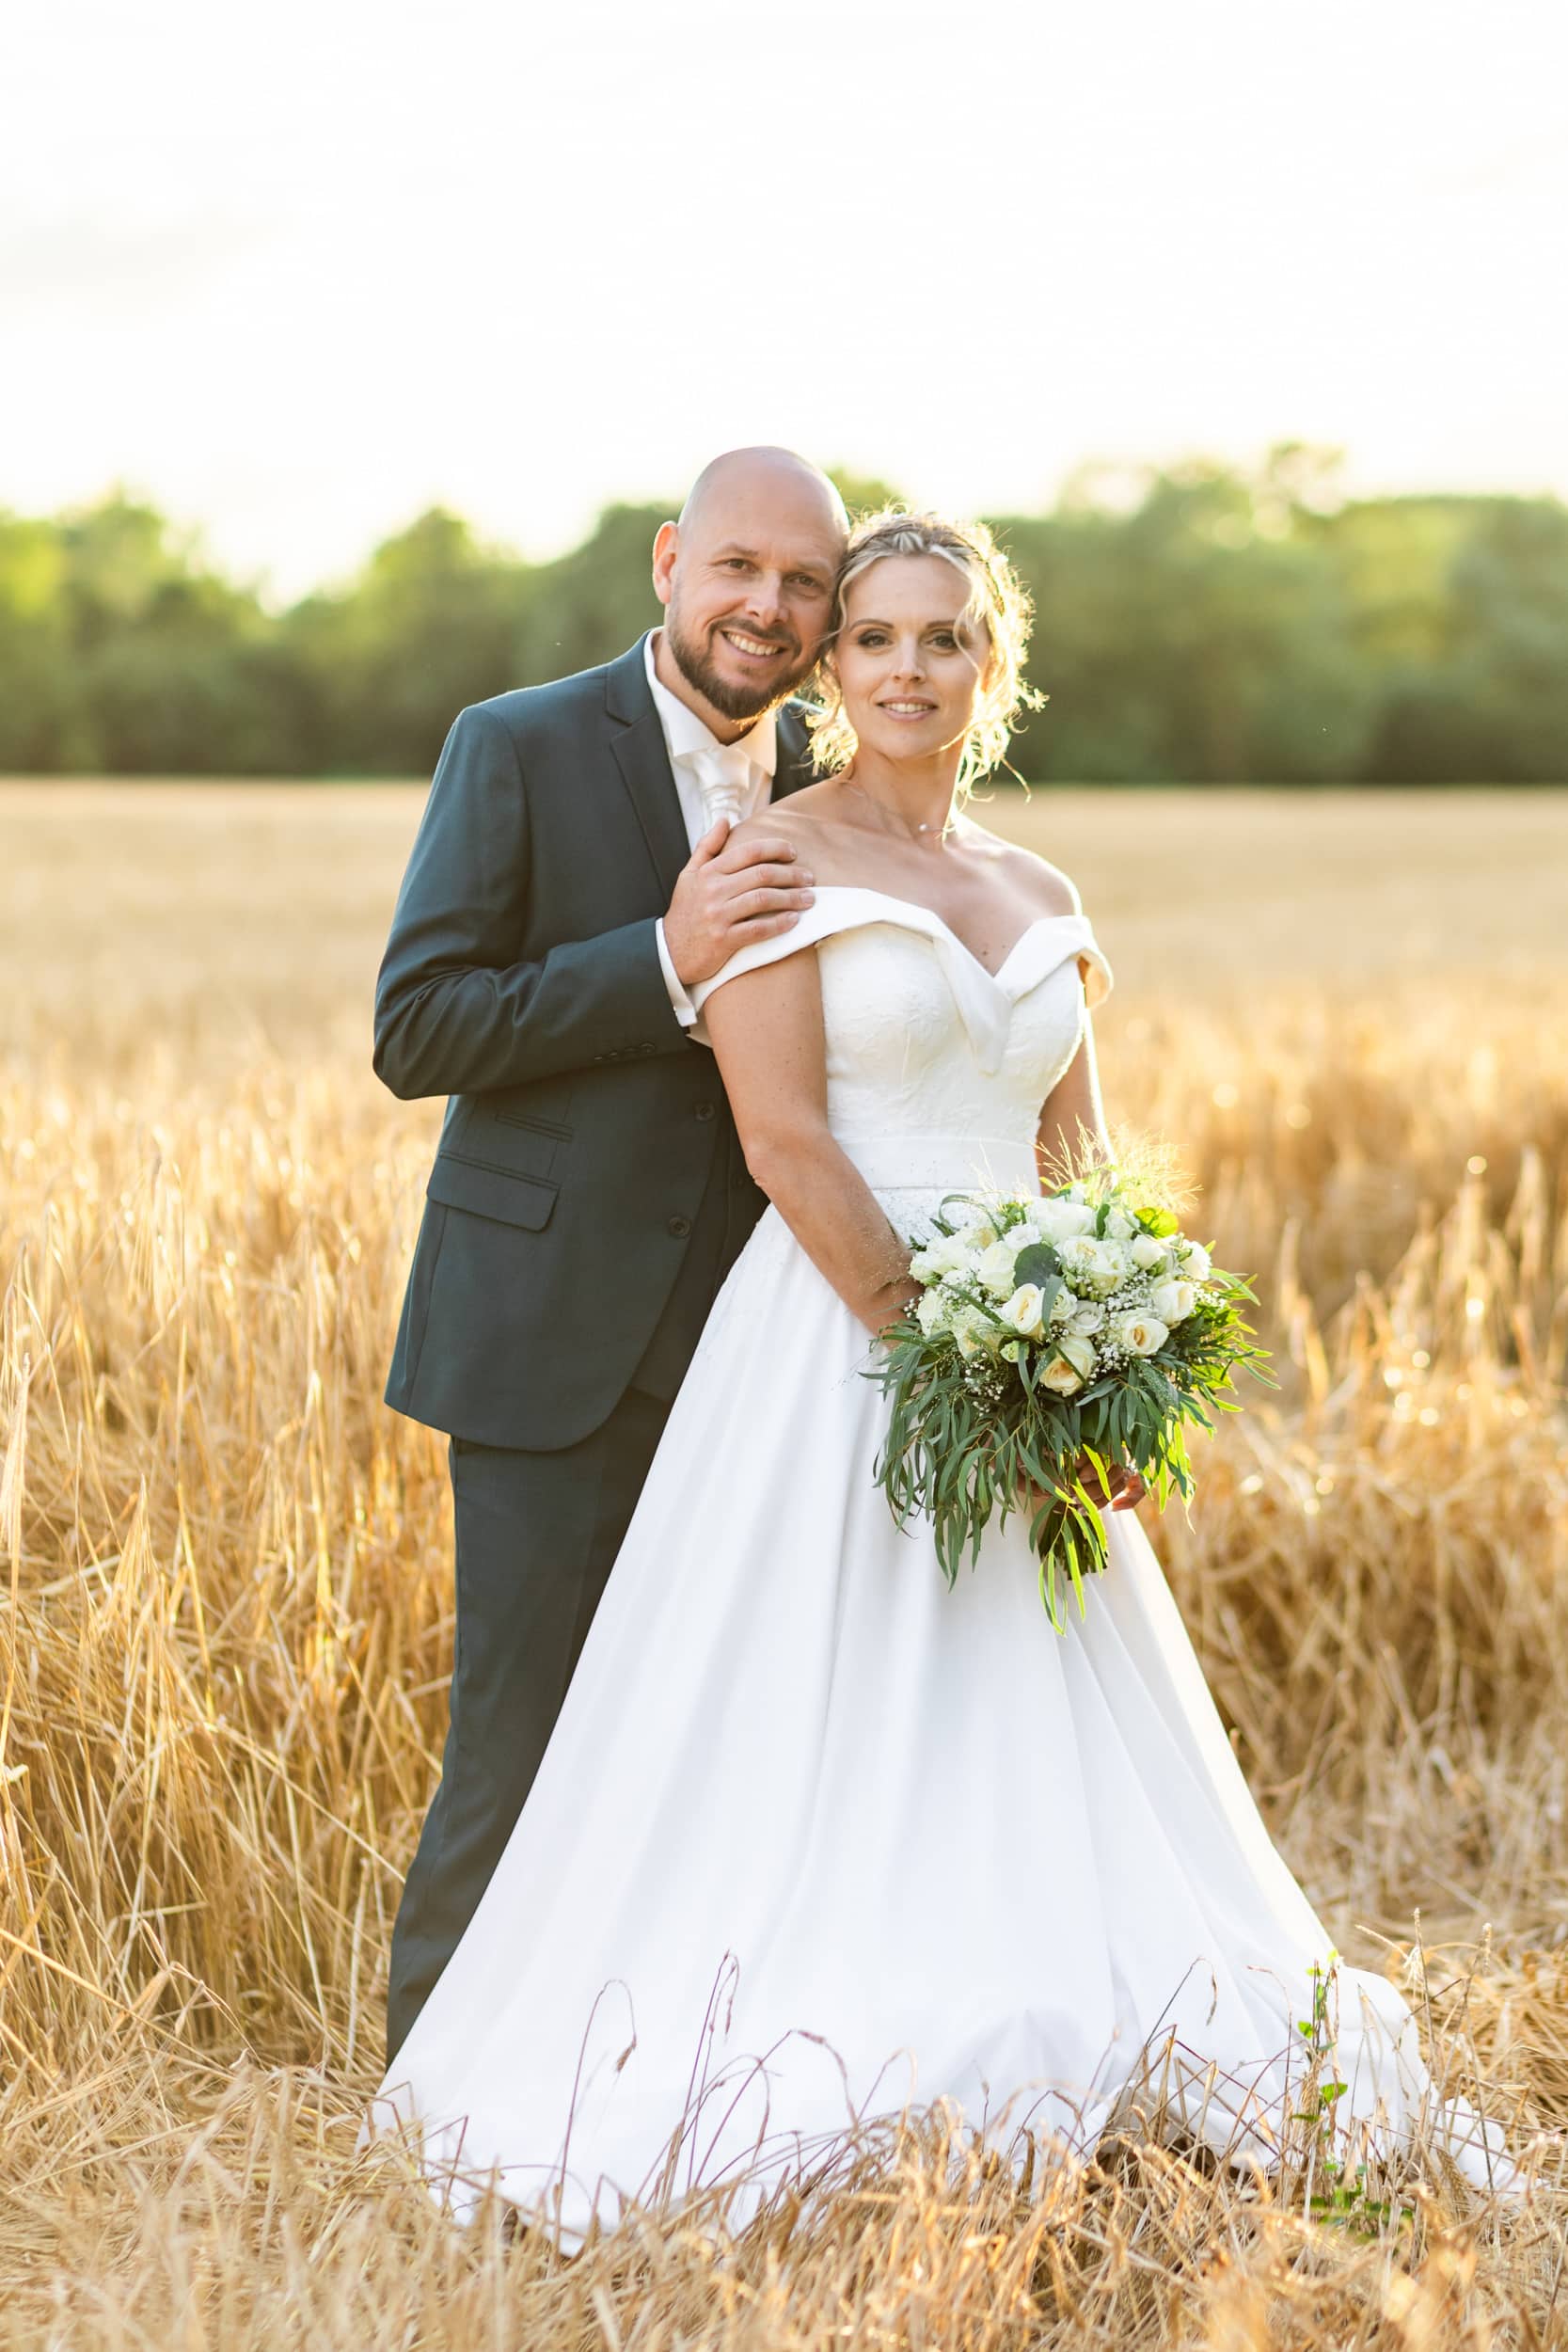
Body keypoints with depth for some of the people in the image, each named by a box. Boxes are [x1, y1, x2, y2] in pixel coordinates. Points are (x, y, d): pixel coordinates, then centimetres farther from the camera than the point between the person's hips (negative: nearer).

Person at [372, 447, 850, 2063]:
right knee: (526, 1747, -2)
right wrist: (665, 959, -20)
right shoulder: (519, 749, -4)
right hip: (557, 1336, -4)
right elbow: (416, 1032, -10)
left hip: (749, 1343, 5)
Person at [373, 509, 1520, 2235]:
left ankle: (1042, 2060, 16)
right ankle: (796, 2104, 2)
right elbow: (784, 1141, -12)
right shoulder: (772, 863, -2)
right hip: (833, 1353, -6)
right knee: (824, 1746, -5)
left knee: (1036, 1742, 6)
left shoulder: (1040, 899, 16)